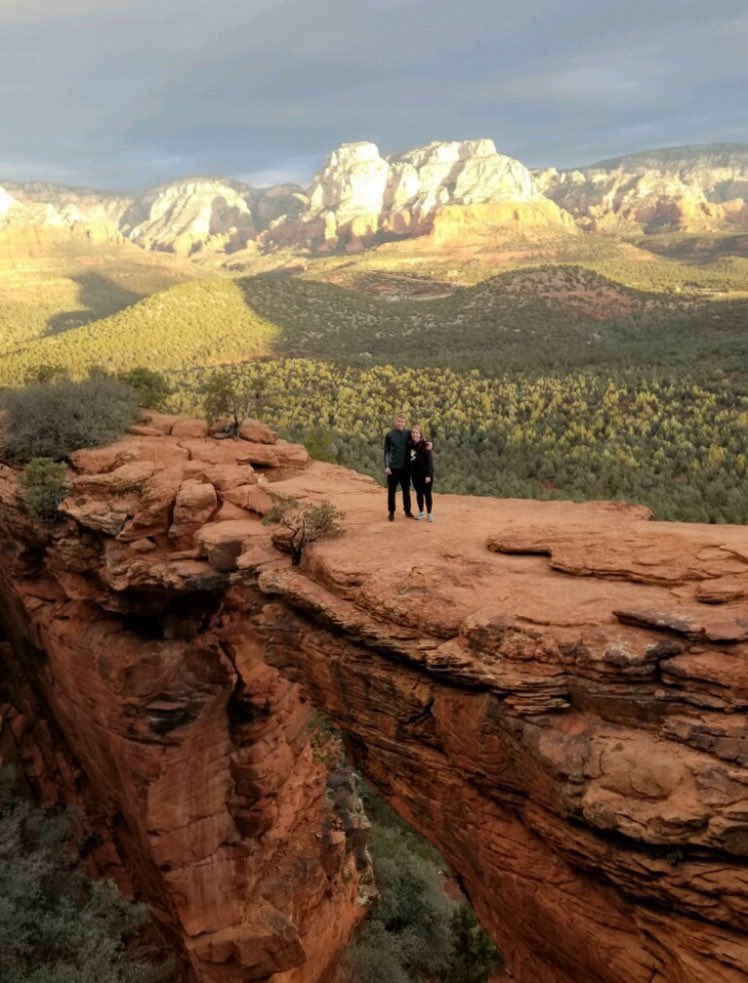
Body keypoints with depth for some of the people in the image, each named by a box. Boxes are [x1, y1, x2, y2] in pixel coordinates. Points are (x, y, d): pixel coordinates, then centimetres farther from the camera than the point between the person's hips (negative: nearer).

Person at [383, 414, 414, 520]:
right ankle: (391, 512, 15)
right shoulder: (389, 434, -4)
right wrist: (386, 466, -10)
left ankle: (407, 511, 24)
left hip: (405, 467, 2)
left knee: (406, 490, 11)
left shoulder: (407, 434, 1)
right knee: (391, 491, 5)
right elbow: (386, 451, -3)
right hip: (393, 467, -2)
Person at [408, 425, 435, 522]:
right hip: (415, 474, 4)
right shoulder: (409, 445, 2)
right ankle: (420, 512, 25)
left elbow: (430, 461, -14)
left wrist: (428, 474, -18)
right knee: (419, 493, 13)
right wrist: (409, 472, -1)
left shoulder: (425, 445, -11)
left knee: (427, 493, 2)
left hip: (425, 474, -4)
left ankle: (429, 514, 12)